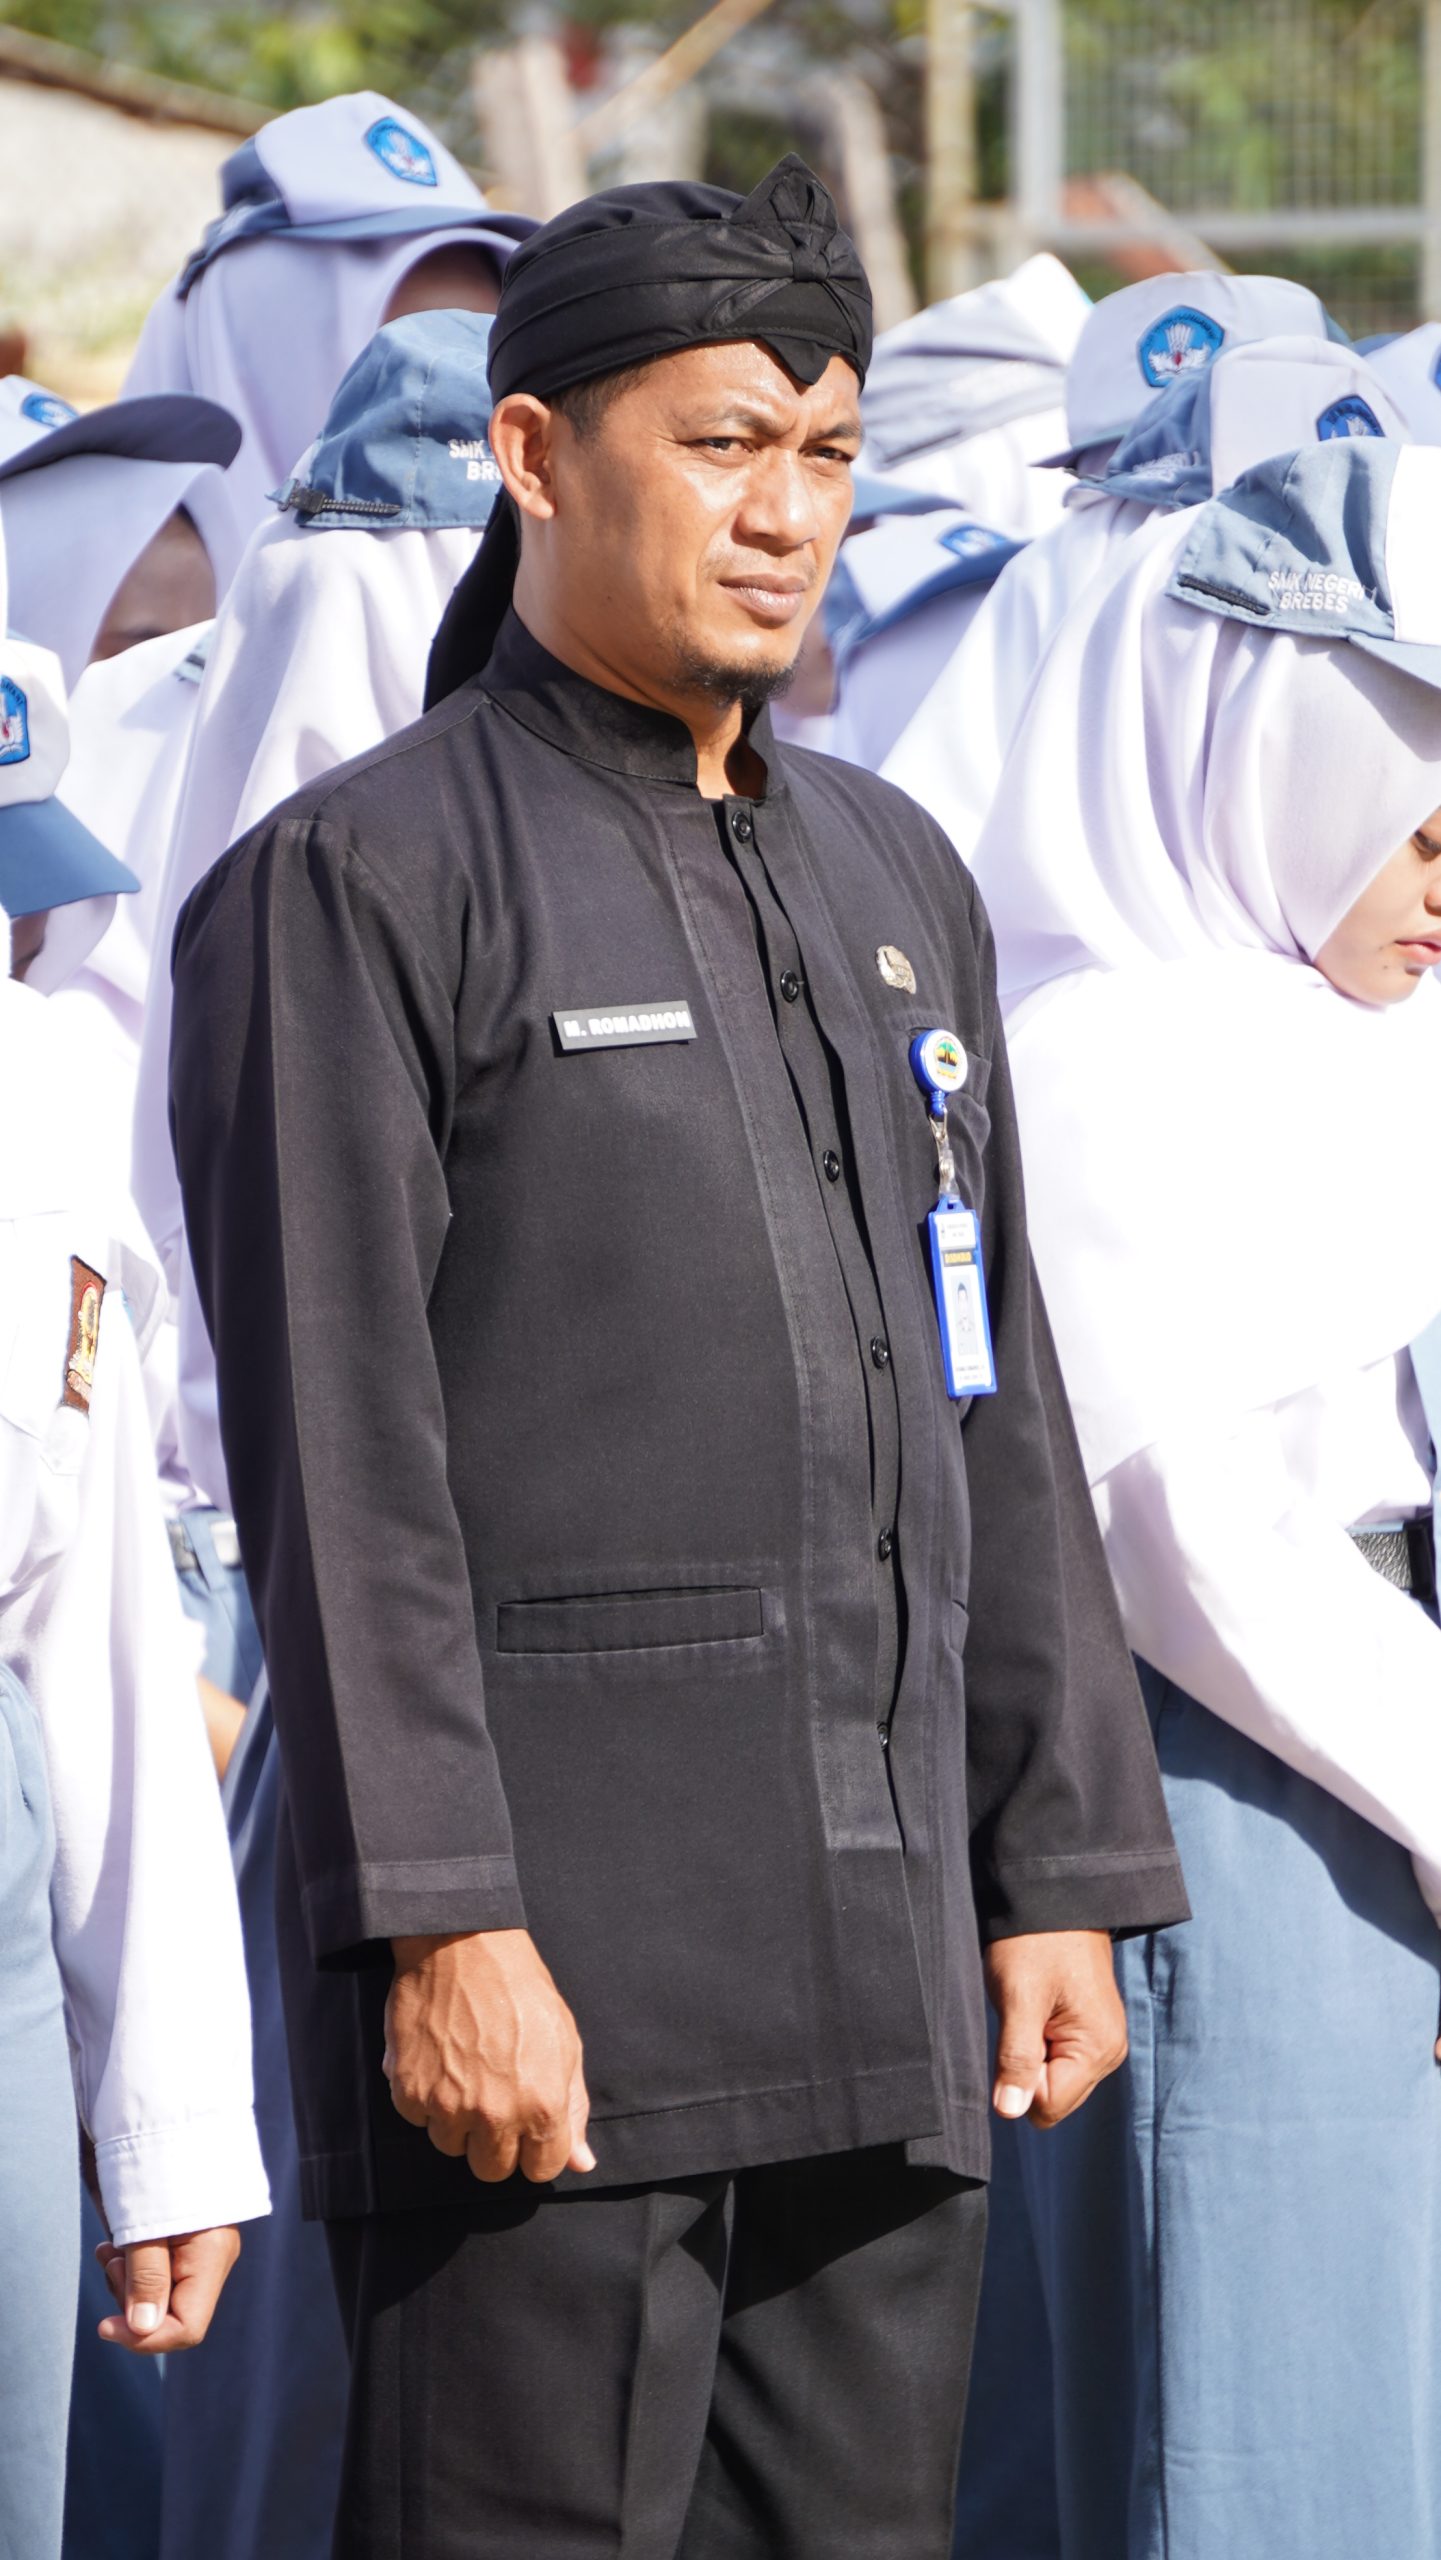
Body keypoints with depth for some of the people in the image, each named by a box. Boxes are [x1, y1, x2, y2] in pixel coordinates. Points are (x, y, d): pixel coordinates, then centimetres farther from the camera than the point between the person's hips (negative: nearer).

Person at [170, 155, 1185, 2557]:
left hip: (877, 1987, 7)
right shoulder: (353, 888, -4)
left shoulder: (893, 877, 17)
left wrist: (1065, 1867, 11)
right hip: (540, 1977, -6)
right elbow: (337, 1456, -11)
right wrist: (440, 1925, -18)